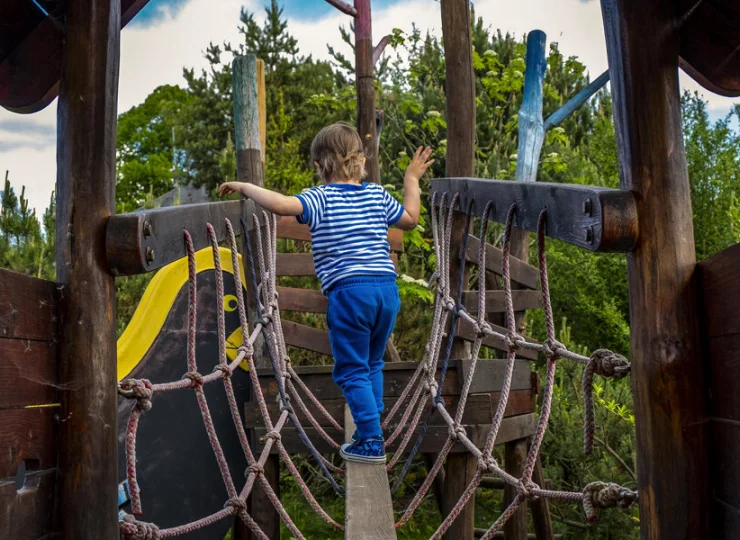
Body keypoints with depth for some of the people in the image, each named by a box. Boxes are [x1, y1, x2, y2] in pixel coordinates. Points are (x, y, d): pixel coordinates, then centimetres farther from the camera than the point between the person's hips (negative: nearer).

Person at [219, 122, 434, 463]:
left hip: (348, 292, -6)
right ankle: (370, 431, 27)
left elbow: (281, 205, -21)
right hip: (387, 288, 6)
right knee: (372, 364, 22)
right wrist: (412, 180, 42)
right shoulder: (378, 195, 14)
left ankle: (372, 442, 4)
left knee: (352, 371, 6)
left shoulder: (320, 199, -3)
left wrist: (245, 187, -5)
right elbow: (410, 219, 29)